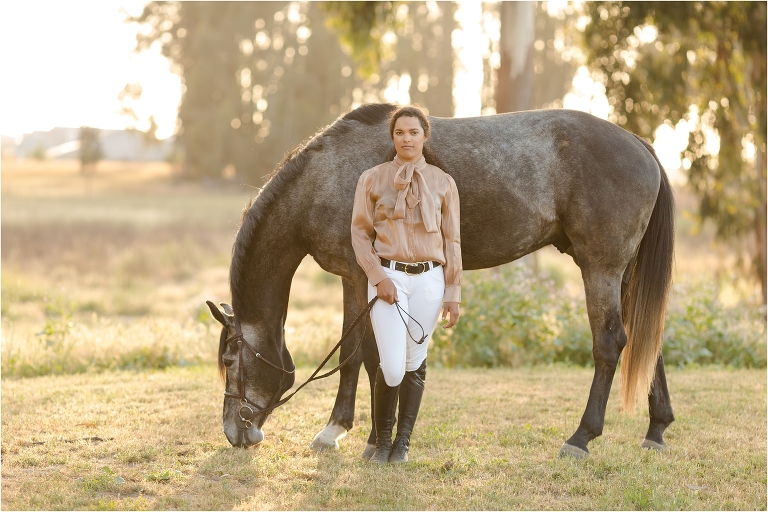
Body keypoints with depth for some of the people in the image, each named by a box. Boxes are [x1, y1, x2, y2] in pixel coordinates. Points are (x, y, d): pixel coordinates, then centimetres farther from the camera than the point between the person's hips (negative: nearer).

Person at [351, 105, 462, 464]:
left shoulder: (442, 183, 5)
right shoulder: (372, 180, 1)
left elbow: (452, 241, 7)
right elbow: (360, 233, 3)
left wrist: (453, 294, 4)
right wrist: (378, 277, -9)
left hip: (428, 279, 2)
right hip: (389, 277, -2)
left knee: (415, 363, 6)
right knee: (392, 367, -10)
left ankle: (402, 443, 19)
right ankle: (382, 441, 11)